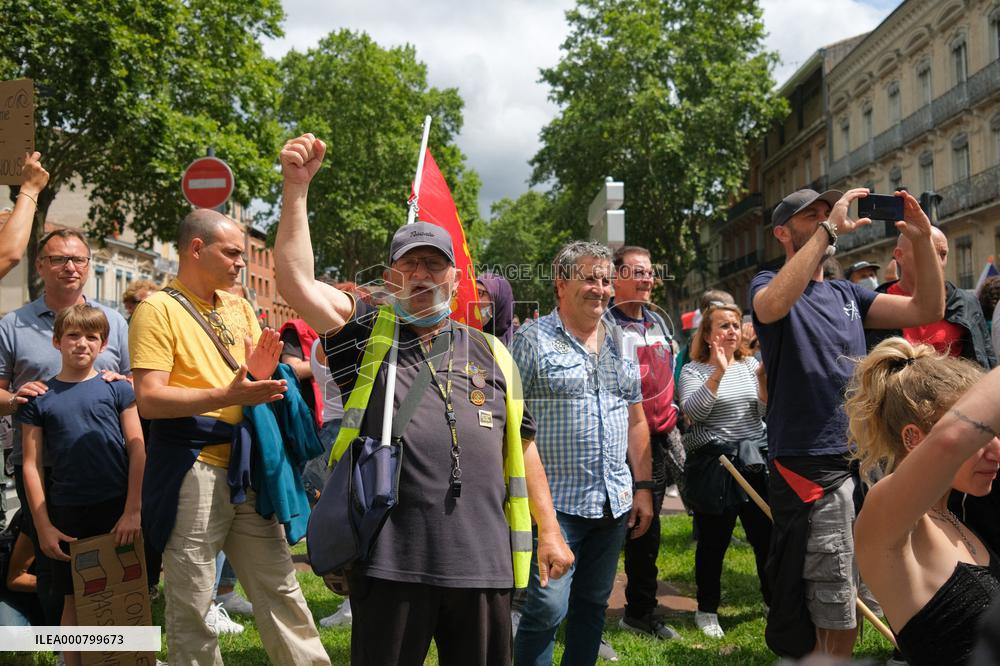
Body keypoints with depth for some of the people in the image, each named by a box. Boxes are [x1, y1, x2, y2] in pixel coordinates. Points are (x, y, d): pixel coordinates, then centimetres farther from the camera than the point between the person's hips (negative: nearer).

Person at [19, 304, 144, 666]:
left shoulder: (117, 389, 2)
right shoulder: (39, 398, 4)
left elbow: (137, 450, -1)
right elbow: (32, 464, 3)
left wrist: (132, 512, -9)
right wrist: (43, 526, -3)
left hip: (118, 509, -1)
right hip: (68, 514, 1)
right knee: (75, 600, 10)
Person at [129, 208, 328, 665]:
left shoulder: (240, 308, 14)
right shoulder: (158, 309, -6)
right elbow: (149, 399, -16)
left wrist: (261, 375, -6)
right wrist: (228, 395, -25)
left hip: (246, 465, 6)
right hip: (192, 469, -6)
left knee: (280, 588, 11)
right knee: (191, 606, 2)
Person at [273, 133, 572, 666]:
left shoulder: (491, 353, 14)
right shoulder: (368, 334, 6)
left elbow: (521, 446, 17)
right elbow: (297, 282, -8)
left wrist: (549, 531, 13)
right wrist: (296, 187, -14)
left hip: (483, 560, 3)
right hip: (391, 560, -2)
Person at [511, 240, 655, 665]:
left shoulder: (620, 342, 13)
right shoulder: (533, 339, -5)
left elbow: (636, 419, 17)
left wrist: (643, 487, 12)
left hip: (614, 502, 6)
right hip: (555, 501, -6)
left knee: (593, 605, 14)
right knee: (547, 608, -8)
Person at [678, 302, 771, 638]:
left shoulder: (751, 364, 10)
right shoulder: (694, 370, -3)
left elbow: (768, 409, 4)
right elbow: (692, 411, -19)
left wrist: (763, 376, -12)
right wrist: (718, 372, -26)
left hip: (756, 459, 4)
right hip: (713, 463, -4)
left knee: (766, 534, 7)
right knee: (713, 541, 4)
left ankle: (775, 601, 25)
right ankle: (707, 610, 19)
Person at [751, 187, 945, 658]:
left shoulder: (846, 295, 16)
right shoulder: (768, 285, -2)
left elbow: (928, 310, 9)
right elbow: (774, 305, -28)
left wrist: (922, 239, -4)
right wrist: (829, 230, -25)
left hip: (862, 460, 7)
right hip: (810, 468, -7)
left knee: (844, 607, 16)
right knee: (835, 617, -6)